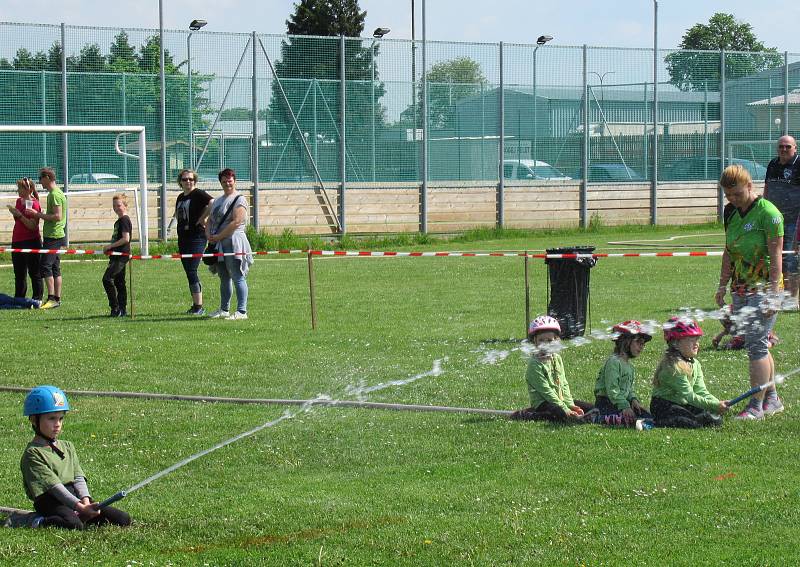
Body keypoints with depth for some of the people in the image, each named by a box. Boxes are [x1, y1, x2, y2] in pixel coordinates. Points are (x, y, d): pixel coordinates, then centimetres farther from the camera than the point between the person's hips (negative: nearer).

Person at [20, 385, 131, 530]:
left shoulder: (68, 447, 19)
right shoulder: (33, 453, -6)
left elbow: (78, 478, 10)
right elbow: (54, 486, -15)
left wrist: (86, 501, -11)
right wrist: (80, 507, -23)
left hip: (76, 498, 7)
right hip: (51, 502, -7)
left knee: (123, 519, -5)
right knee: (74, 524, -39)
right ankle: (42, 523, -15)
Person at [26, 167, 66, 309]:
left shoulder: (54, 195, -14)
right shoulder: (57, 193, 18)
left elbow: (57, 216, -21)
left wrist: (38, 214, -16)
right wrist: (40, 214, 17)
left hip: (53, 236, -10)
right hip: (57, 235, 10)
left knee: (45, 265, -12)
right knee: (55, 267, 10)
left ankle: (52, 298, -13)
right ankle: (57, 299, 11)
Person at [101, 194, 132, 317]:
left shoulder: (124, 220, -11)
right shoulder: (118, 221, 19)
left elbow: (125, 239, -20)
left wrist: (110, 246, -15)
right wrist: (109, 248, 12)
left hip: (121, 255, -11)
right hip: (117, 256, 11)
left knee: (107, 279, -17)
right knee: (119, 282, 11)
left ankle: (115, 308, -15)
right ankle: (122, 309, 14)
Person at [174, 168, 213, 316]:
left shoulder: (198, 194, -8)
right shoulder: (181, 197, 16)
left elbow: (213, 204, -25)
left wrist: (202, 219, -17)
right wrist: (181, 223, 15)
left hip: (197, 237, -9)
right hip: (183, 238, 9)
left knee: (191, 271, -13)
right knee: (188, 272, 9)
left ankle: (199, 306, -11)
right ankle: (195, 305, 14)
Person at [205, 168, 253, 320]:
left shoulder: (239, 200, -7)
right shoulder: (217, 201, 20)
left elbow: (236, 222, -17)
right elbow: (211, 220, 22)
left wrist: (218, 236, -16)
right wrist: (208, 233, 0)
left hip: (233, 242, -8)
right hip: (219, 245, 8)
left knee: (238, 277, -9)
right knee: (224, 278, 14)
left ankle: (241, 311, -10)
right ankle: (224, 309, 23)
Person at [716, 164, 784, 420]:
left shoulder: (768, 213, -13)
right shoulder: (731, 212, 10)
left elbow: (775, 255, -15)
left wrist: (773, 294, -18)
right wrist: (722, 286, 16)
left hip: (763, 289, -8)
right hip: (741, 290, 8)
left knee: (756, 345, -10)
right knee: (758, 345, 13)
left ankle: (756, 405, -8)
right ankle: (772, 398, 23)